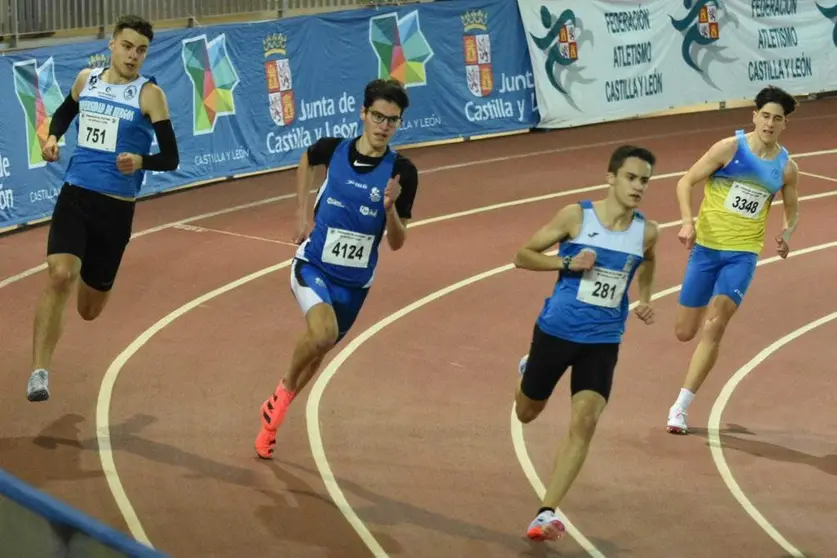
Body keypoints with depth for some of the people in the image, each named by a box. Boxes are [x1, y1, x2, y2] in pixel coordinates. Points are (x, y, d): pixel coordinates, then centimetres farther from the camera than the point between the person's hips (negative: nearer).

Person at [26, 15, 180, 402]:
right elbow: (65, 112, 28)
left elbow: (170, 158, -8)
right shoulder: (86, 79, 6)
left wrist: (140, 161, -29)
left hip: (116, 207, -1)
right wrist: (53, 137, 7)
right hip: (75, 195, 1)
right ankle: (39, 372, -24)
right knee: (59, 275, -26)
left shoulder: (149, 94, -6)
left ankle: (90, 278, 52)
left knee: (89, 310, 12)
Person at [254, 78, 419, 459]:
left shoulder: (401, 172, -10)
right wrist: (302, 212, 11)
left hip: (354, 281, 2)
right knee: (322, 332, -31)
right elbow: (307, 161, 19)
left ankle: (274, 413, 42)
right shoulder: (333, 149, -8)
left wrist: (390, 209, -26)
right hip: (313, 265, -2)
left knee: (317, 352, 16)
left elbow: (396, 243, -6)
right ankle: (285, 388, -2)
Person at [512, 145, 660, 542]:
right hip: (556, 330, -1)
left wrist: (644, 299, 7)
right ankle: (530, 368, 55)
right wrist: (567, 263, -21)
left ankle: (547, 513, -15)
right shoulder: (576, 216, -12)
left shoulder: (647, 232, -2)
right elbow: (522, 256, -6)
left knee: (584, 423, -16)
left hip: (603, 341, 1)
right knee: (526, 413, 18)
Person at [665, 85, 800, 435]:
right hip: (706, 247, -1)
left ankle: (680, 407, -11)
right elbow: (686, 181, -5)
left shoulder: (786, 167, 2)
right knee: (684, 332, 3)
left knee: (714, 327, -16)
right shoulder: (730, 148, -8)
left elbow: (792, 209, 20)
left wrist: (787, 233, -2)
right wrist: (687, 221, -19)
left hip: (743, 254, 1)